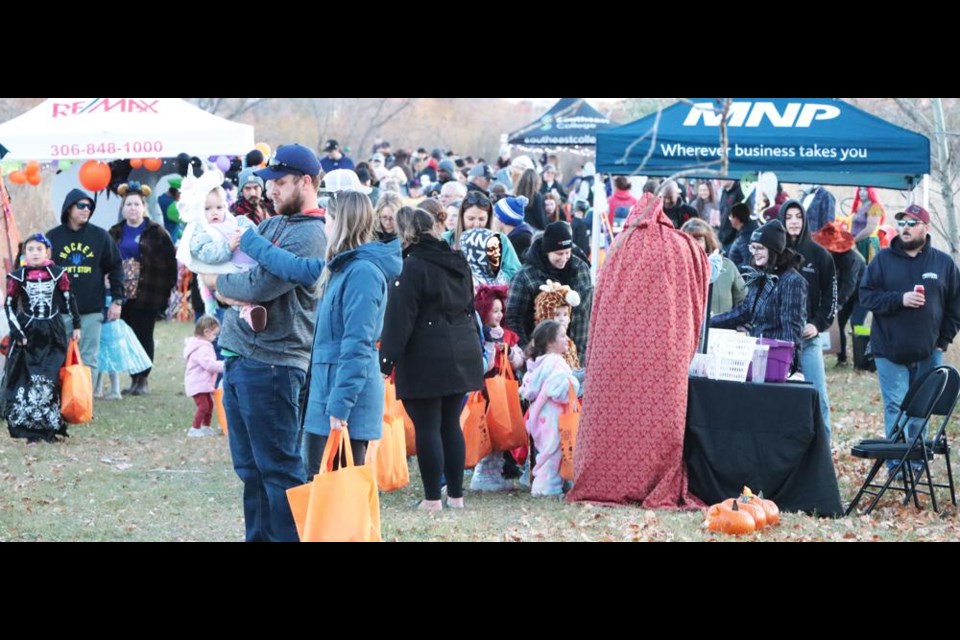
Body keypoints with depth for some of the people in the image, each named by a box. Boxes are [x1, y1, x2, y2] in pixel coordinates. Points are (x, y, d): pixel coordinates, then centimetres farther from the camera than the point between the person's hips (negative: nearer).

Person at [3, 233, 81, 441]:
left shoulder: (58, 274, 2)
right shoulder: (17, 276, -1)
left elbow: (69, 300, 10)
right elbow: (10, 306, 1)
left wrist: (76, 325, 11)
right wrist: (17, 333, -5)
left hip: (53, 333, 1)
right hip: (27, 333, -1)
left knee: (53, 381, 0)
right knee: (27, 382, -5)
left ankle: (51, 425, 8)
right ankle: (29, 429, -2)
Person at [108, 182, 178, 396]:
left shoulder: (156, 232, -1)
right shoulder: (115, 233, 9)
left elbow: (170, 262, -2)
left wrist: (166, 288, -5)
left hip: (147, 296, -4)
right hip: (122, 295, 4)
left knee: (144, 337, -1)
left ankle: (143, 379, 6)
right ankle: (134, 379, 11)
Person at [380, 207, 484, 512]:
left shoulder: (412, 267, -12)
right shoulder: (458, 262, 12)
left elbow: (399, 318, -16)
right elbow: (470, 307, 20)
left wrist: (387, 358, -14)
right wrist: (474, 347, 26)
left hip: (426, 359, -7)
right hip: (462, 356, 7)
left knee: (427, 427, -2)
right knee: (451, 424, 13)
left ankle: (432, 497, -2)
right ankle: (456, 494, 15)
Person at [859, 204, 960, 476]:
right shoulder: (883, 260, 2)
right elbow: (866, 295, -4)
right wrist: (899, 299, -18)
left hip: (928, 352, 1)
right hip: (890, 351, -1)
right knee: (895, 407, -4)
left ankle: (916, 462, 17)